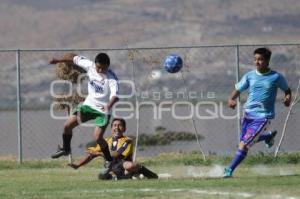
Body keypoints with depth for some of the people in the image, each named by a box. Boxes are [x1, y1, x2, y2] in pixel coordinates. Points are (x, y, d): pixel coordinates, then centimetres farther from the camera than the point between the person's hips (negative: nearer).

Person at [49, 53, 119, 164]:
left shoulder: (111, 78, -27)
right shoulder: (90, 66, -11)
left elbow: (115, 95, -43)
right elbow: (76, 59, 8)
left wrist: (109, 106, -63)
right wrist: (59, 61, 15)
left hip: (103, 110, -6)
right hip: (89, 104, 6)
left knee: (97, 137, -19)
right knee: (67, 125, 2)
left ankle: (109, 160, 3)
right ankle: (65, 149, 29)